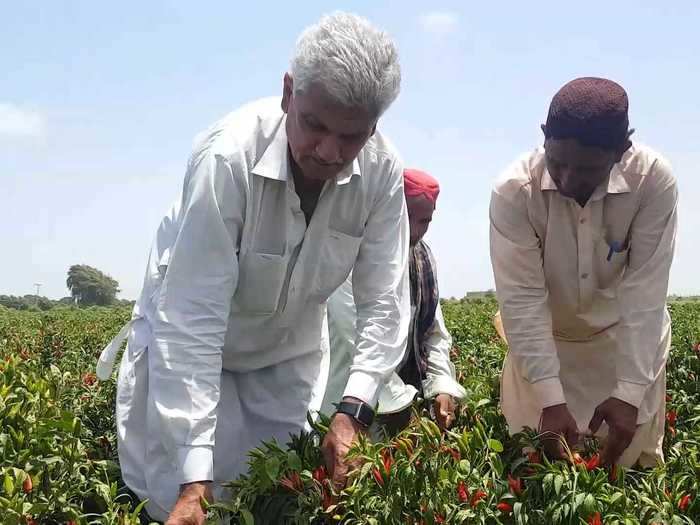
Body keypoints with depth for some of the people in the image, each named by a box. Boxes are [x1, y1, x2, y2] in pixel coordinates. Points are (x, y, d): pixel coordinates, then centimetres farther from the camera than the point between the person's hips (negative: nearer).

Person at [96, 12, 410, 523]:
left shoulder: (382, 171, -22)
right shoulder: (229, 156, -36)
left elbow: (384, 303, -18)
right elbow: (193, 319, -37)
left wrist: (352, 411, -33)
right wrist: (194, 479, -40)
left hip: (290, 350, 4)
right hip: (186, 338, -4)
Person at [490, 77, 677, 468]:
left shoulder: (654, 180, -29)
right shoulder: (514, 191, -29)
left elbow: (645, 292, -26)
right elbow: (522, 300, -27)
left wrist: (629, 393, -29)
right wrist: (550, 400, -32)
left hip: (628, 337, 0)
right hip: (544, 338, 0)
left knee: (633, 459, 8)